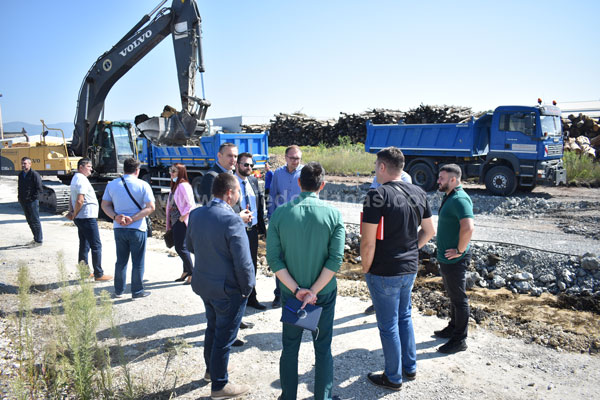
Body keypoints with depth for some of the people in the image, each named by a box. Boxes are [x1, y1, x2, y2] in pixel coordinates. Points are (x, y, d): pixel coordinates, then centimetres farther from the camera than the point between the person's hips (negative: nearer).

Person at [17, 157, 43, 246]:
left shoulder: (34, 175, -11)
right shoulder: (21, 175, 12)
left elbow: (39, 189, -12)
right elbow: (19, 187, 23)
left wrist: (33, 198, -16)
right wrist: (19, 196, 11)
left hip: (32, 201, -8)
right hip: (23, 202, 8)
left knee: (35, 221, -3)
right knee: (29, 221, 13)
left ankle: (39, 240, 3)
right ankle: (36, 238, 23)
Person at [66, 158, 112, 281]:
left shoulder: (75, 178, 18)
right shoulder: (82, 180, -15)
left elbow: (71, 199, 22)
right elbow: (80, 201, -23)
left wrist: (71, 212, 10)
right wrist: (74, 214, -10)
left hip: (80, 218, 10)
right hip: (87, 217, -10)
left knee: (84, 245, 15)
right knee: (96, 246, -5)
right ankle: (98, 274, -1)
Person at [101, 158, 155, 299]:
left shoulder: (112, 184, 5)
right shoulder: (143, 185, -8)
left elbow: (104, 205, 5)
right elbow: (150, 207, -14)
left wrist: (115, 217, -7)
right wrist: (133, 219, -15)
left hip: (119, 228, 4)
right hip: (137, 229, -4)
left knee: (121, 261, 17)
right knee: (138, 262, 7)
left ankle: (118, 290, 25)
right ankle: (137, 291, 15)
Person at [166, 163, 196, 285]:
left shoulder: (183, 185, -14)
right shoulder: (175, 186, 15)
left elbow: (191, 204, -21)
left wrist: (182, 217, -19)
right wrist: (169, 222, 17)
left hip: (181, 222, -9)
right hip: (175, 221, 9)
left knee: (180, 248, -7)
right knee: (181, 248, 14)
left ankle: (192, 274, 4)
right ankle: (186, 272, 25)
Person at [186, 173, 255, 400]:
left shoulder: (196, 215, -4)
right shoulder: (232, 221, -27)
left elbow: (189, 245, 12)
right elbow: (243, 263, -25)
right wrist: (247, 288, -10)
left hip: (203, 285, 7)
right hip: (228, 290, -7)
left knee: (212, 328, 27)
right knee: (224, 337, 10)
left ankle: (211, 369, 48)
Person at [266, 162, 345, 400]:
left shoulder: (280, 213, -10)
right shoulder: (333, 215, -12)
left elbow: (274, 257, -11)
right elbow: (335, 259, -16)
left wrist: (296, 289, -12)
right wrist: (314, 291, -14)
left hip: (290, 292, 1)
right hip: (324, 292, -1)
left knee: (289, 348, 18)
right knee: (323, 349, 15)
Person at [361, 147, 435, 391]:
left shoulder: (378, 195, -21)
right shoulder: (418, 194, 2)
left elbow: (368, 242, -22)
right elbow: (429, 231, 12)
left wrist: (366, 269, -8)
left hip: (384, 272, -7)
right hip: (410, 269, 7)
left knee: (388, 326, 8)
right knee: (404, 317, 24)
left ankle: (393, 378, 25)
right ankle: (410, 367, 38)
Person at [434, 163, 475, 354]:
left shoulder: (460, 199, -22)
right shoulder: (449, 197, 11)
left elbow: (468, 227, -36)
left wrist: (460, 250, -24)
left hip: (455, 260, -10)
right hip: (445, 258, 10)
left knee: (459, 298, 2)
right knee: (452, 295, 22)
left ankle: (459, 340, 13)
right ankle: (453, 329, 38)